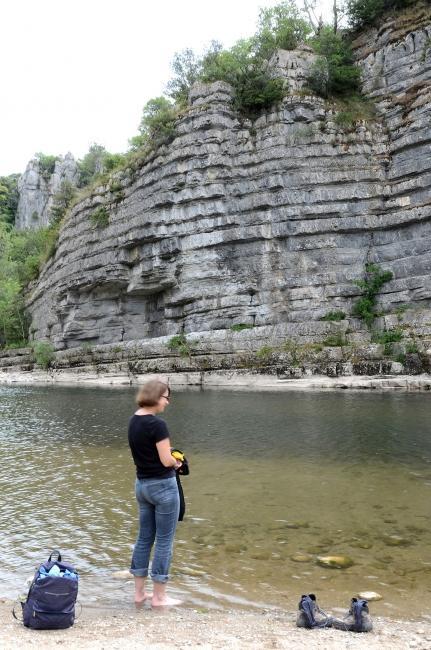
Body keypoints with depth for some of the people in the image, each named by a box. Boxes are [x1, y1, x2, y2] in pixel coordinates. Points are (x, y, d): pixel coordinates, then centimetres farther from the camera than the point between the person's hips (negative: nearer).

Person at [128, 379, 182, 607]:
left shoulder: (133, 421, 4)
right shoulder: (157, 424, -21)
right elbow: (166, 460, -20)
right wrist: (177, 462, 1)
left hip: (142, 484, 8)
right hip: (163, 486, -8)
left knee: (144, 538, 17)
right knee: (164, 541, 5)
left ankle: (139, 592, 26)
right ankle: (159, 596, 14)